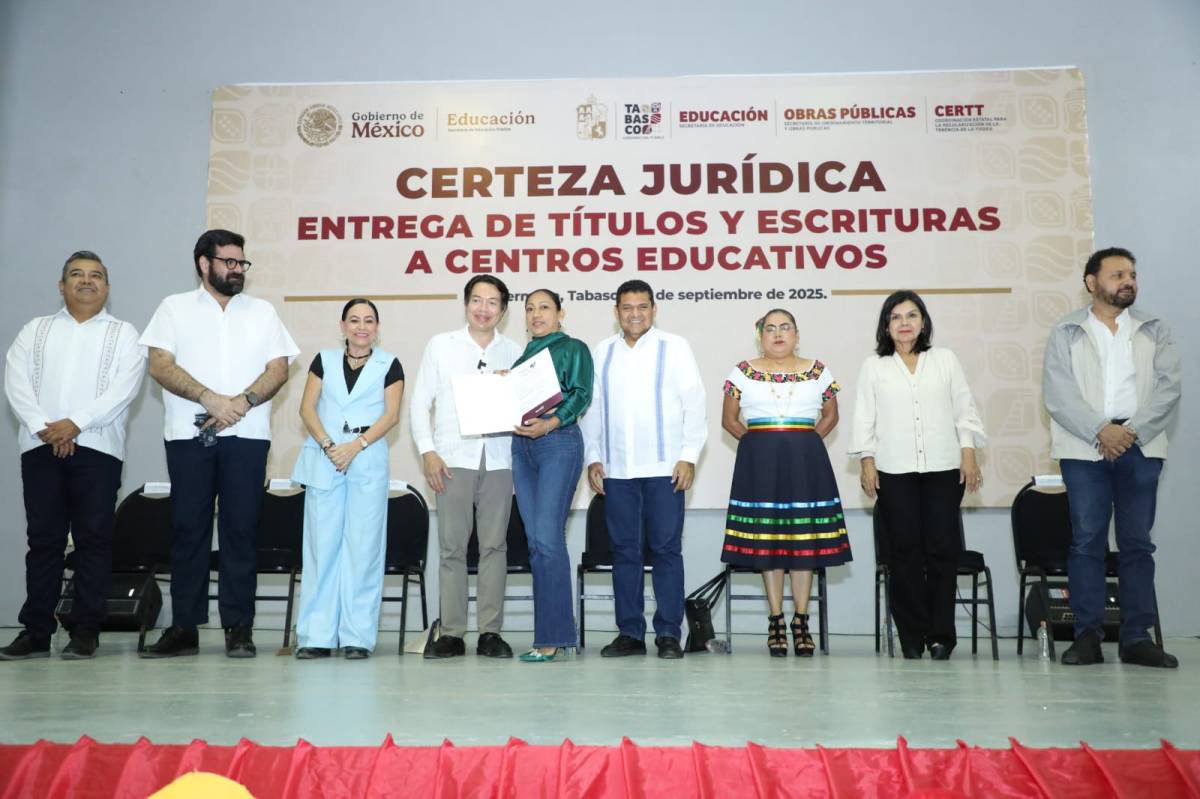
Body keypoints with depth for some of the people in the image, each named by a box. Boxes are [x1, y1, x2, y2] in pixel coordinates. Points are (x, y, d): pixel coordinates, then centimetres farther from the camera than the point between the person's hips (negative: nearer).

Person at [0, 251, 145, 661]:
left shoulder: (123, 334, 9)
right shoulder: (35, 330, 17)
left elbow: (124, 388, -5)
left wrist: (76, 423, -14)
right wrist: (42, 426, -11)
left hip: (98, 447, -2)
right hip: (41, 445, 2)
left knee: (93, 537, -2)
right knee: (43, 537, 4)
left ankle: (86, 631, 3)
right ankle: (36, 630, 9)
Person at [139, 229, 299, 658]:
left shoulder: (262, 311, 14)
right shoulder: (175, 308, 10)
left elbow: (279, 368, 5)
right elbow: (160, 365, -2)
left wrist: (242, 402, -11)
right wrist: (210, 398, -14)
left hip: (246, 435, 1)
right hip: (188, 434, 0)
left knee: (241, 530, 0)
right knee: (187, 528, 1)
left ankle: (238, 628, 5)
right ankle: (184, 627, 9)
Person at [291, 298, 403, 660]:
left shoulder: (389, 365, 9)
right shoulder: (324, 360, 14)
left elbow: (391, 415, -1)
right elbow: (307, 408, 6)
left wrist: (355, 447, -13)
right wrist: (328, 445, -10)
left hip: (368, 460, -1)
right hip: (323, 460, 2)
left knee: (362, 547, -2)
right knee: (322, 545, 1)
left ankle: (357, 637, 3)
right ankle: (317, 636, 5)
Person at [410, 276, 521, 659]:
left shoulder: (514, 351, 11)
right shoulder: (440, 345, 9)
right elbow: (420, 402, 6)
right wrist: (428, 452, -3)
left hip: (499, 459, 1)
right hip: (454, 458, -1)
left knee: (494, 545, 2)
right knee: (451, 546, -1)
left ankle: (490, 632, 7)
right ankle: (451, 633, 5)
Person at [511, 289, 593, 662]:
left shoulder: (574, 349, 5)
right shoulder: (523, 354, 23)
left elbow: (580, 395, -8)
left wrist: (549, 423, -21)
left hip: (559, 443, -6)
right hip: (522, 447, 6)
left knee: (548, 539, -13)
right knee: (536, 542, 4)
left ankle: (552, 637, -9)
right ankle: (555, 634, 10)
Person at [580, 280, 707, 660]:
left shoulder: (674, 347, 4)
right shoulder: (601, 352, 13)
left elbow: (694, 403, 0)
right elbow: (590, 408, 14)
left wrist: (689, 456, -6)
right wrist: (592, 457, 7)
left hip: (664, 468, -3)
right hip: (616, 470, 3)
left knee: (666, 550, -1)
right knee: (624, 551, 6)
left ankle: (669, 634, 6)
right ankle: (630, 633, 14)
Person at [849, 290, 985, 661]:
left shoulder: (945, 359, 13)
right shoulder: (873, 366, 10)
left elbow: (964, 410, 11)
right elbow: (864, 417, 7)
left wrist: (968, 453, 2)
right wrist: (866, 460, -1)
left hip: (943, 468, 1)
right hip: (894, 470, -1)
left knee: (942, 549, -3)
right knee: (905, 551, 0)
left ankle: (941, 634, 5)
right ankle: (912, 636, 7)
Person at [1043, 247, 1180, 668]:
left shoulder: (1154, 329, 13)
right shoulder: (1066, 331, 7)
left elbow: (1168, 386, 2)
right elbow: (1057, 392, -4)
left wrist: (1132, 430, -11)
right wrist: (1100, 431, -15)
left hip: (1141, 446, 2)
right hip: (1084, 448, -2)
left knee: (1137, 543, 4)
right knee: (1087, 541, -2)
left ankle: (1137, 637, 9)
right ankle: (1087, 636, 3)